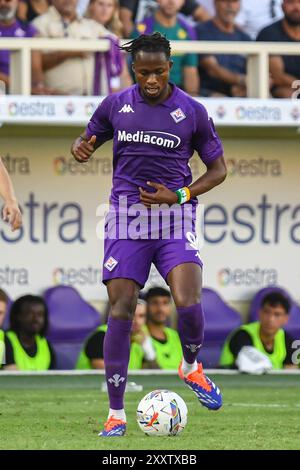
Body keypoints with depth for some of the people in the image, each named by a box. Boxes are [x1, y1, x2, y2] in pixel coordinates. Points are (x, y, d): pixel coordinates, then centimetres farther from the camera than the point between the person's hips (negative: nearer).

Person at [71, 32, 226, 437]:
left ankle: (191, 368, 15)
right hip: (126, 217, 1)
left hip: (174, 217, -1)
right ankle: (116, 415, 0)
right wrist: (81, 149, -6)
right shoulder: (115, 105, 4)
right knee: (120, 311, -7)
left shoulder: (192, 111, 0)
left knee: (189, 304, -20)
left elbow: (218, 169, 7)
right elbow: (87, 141, 19)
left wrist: (179, 195, -8)